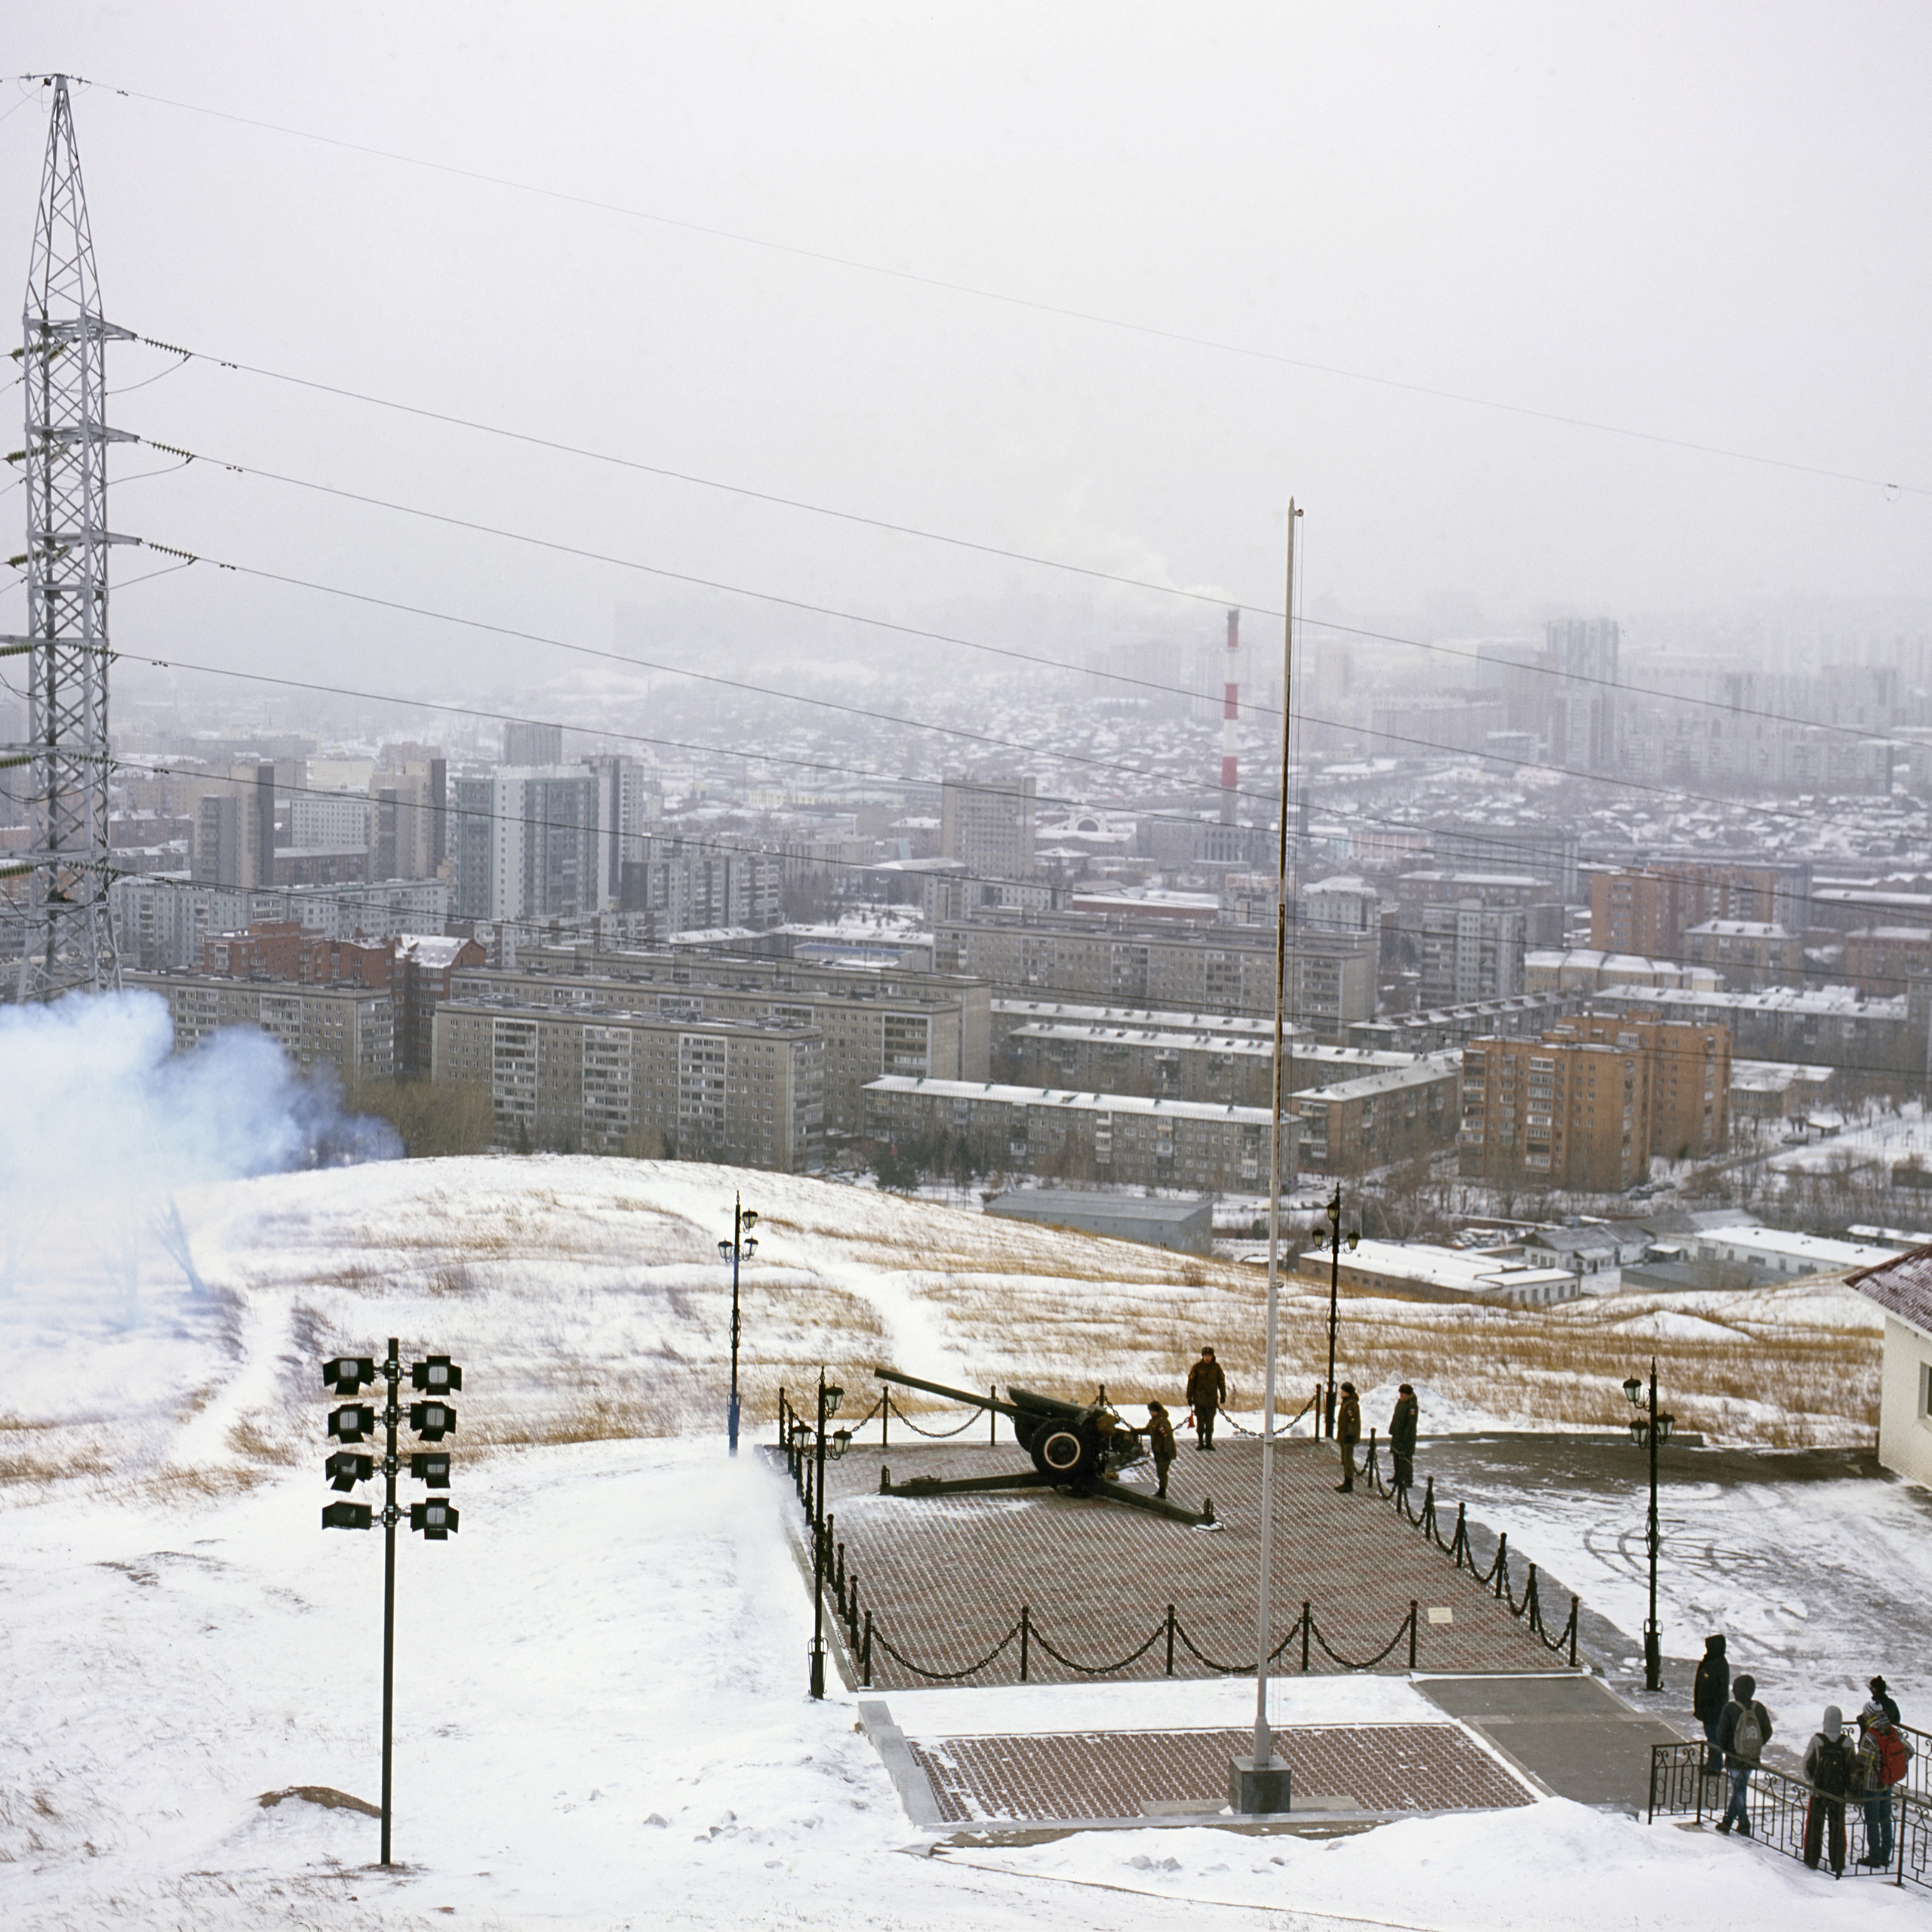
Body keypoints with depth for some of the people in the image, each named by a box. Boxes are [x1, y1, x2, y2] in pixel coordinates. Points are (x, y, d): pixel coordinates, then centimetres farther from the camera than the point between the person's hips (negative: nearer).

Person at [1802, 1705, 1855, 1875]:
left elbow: (1807, 1764, -5)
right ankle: (1838, 1864, 15)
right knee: (1838, 1827, 12)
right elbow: (1854, 1770, -1)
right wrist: (1849, 1790, 12)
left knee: (1815, 1825, 11)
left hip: (1818, 1791, -2)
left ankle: (1812, 1861, 15)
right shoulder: (1847, 1743, -8)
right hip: (1839, 1793, 2)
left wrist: (1810, 1782, 12)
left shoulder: (1817, 1740, -13)